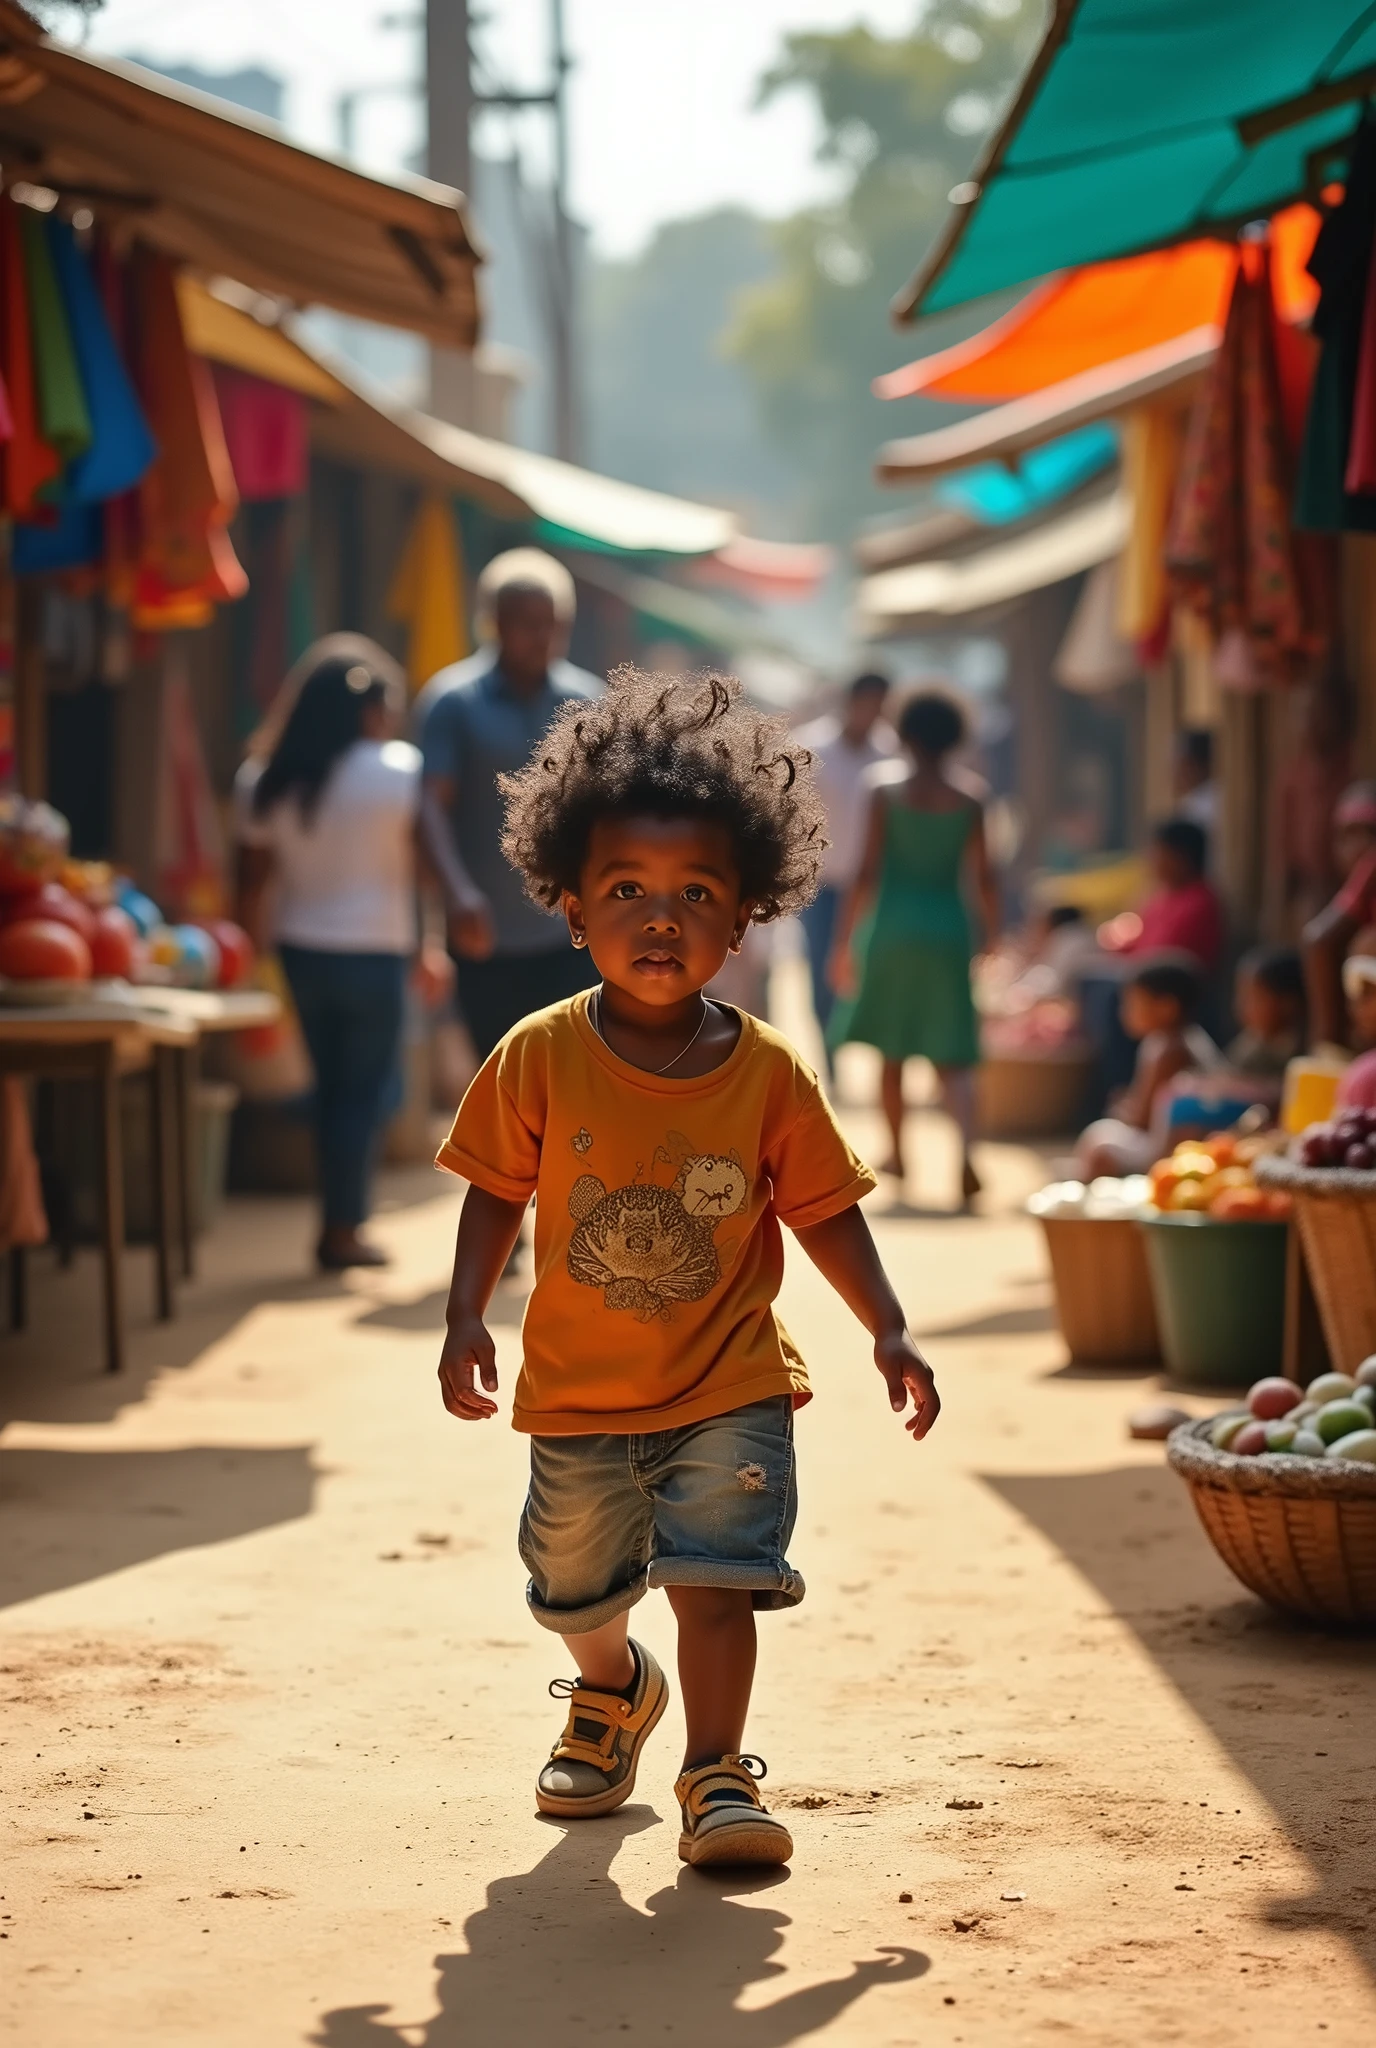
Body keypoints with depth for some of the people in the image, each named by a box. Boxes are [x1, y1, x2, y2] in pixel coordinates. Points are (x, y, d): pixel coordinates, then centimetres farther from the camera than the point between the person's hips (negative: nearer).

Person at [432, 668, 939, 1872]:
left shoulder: (769, 1075, -12)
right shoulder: (541, 1058, -12)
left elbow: (825, 1212, -3)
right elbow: (498, 1191, -2)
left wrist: (890, 1332, -8)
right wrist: (466, 1320, -11)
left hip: (729, 1389, -2)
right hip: (578, 1394, 2)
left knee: (714, 1577, -14)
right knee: (576, 1585, 19)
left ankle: (717, 1774, -1)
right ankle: (613, 1689, 50)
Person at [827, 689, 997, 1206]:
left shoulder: (886, 796, -5)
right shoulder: (969, 804, 0)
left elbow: (868, 873, -7)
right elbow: (983, 880, 1)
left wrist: (844, 938, -2)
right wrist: (992, 941, 13)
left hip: (893, 929, -1)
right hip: (948, 930, 1)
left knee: (892, 1049, 16)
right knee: (951, 1053, 2)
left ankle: (896, 1153, 28)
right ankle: (966, 1153, -20)